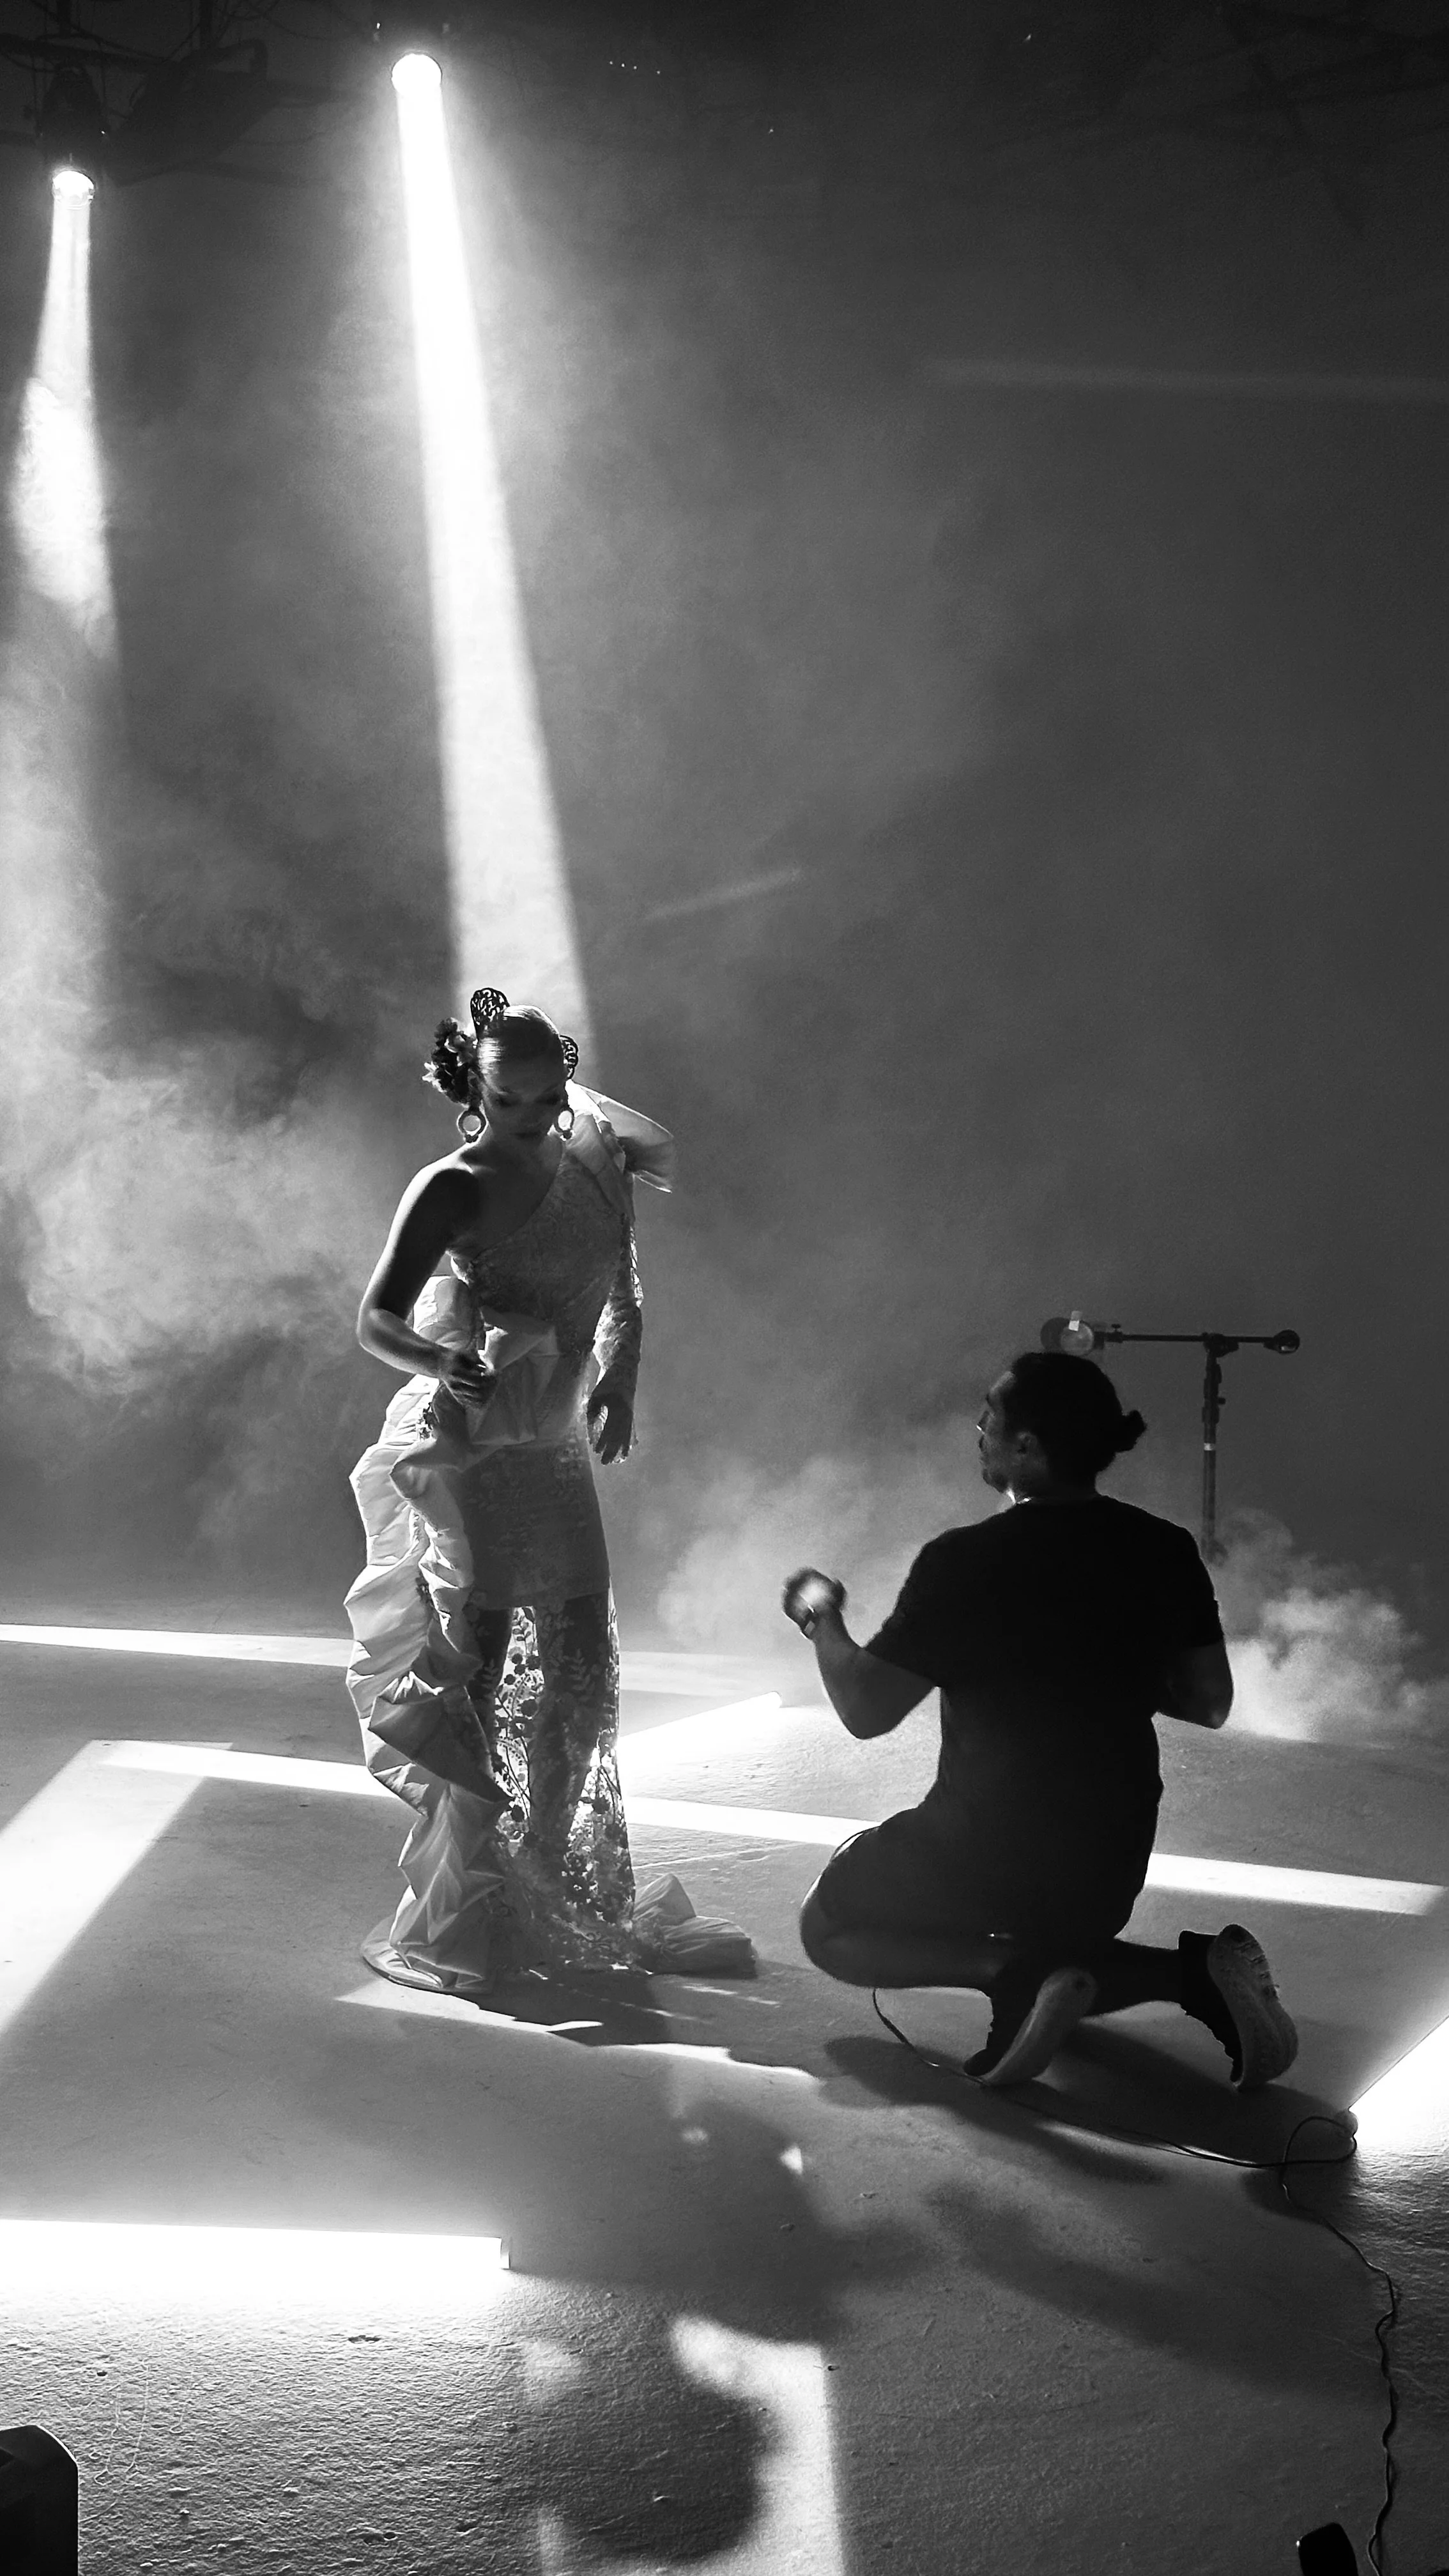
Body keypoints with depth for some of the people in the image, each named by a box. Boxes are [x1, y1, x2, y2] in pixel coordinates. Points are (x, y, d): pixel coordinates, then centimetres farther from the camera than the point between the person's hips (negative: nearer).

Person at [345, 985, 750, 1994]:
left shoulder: (598, 1170, 5)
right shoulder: (452, 1190, -13)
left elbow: (623, 1304, 16)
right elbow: (377, 1321, -19)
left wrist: (618, 1384, 0)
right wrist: (448, 1363, -38)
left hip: (556, 1449, 6)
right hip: (463, 1448, -6)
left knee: (580, 1677, 9)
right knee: (475, 1669, -5)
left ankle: (552, 1892, 23)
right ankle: (462, 1913, 4)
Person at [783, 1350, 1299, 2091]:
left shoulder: (964, 1562, -19)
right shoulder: (1166, 1552, -4)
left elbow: (865, 1709, -15)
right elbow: (1209, 1704, 6)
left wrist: (822, 1618, 2)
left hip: (986, 1854, -6)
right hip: (1113, 1870, 6)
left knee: (829, 1926, 16)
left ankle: (1011, 1970, -9)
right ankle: (1194, 1970, 3)